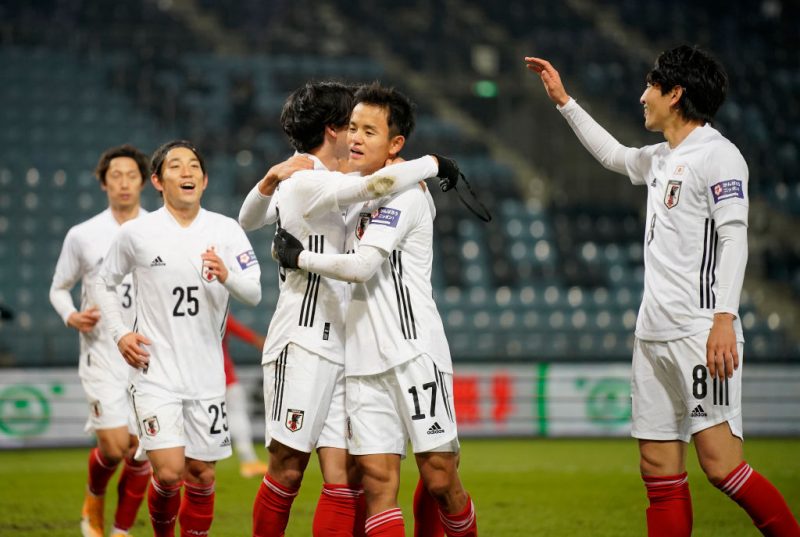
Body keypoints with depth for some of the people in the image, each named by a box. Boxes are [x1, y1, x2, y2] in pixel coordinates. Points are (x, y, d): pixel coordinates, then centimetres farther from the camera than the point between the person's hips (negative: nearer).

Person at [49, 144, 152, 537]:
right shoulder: (82, 236, 2)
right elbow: (58, 288, 12)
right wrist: (72, 317, -8)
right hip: (102, 353, -2)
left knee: (140, 450, 1)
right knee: (114, 445, -13)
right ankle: (93, 500, 19)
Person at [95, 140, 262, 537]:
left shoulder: (226, 231, 1)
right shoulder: (136, 233, -2)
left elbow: (254, 294, -6)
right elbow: (103, 284, 12)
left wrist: (227, 276, -27)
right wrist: (120, 334, -1)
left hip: (206, 376, 2)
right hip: (155, 372, -2)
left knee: (201, 475, 7)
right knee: (168, 472, -13)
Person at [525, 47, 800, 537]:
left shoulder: (717, 154, -7)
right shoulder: (661, 159, 19)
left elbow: (734, 237, -15)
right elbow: (613, 153, 41)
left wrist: (723, 319, -24)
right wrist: (564, 101, 42)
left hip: (701, 335, -9)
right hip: (653, 334, 9)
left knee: (720, 462, -16)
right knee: (660, 471, 5)